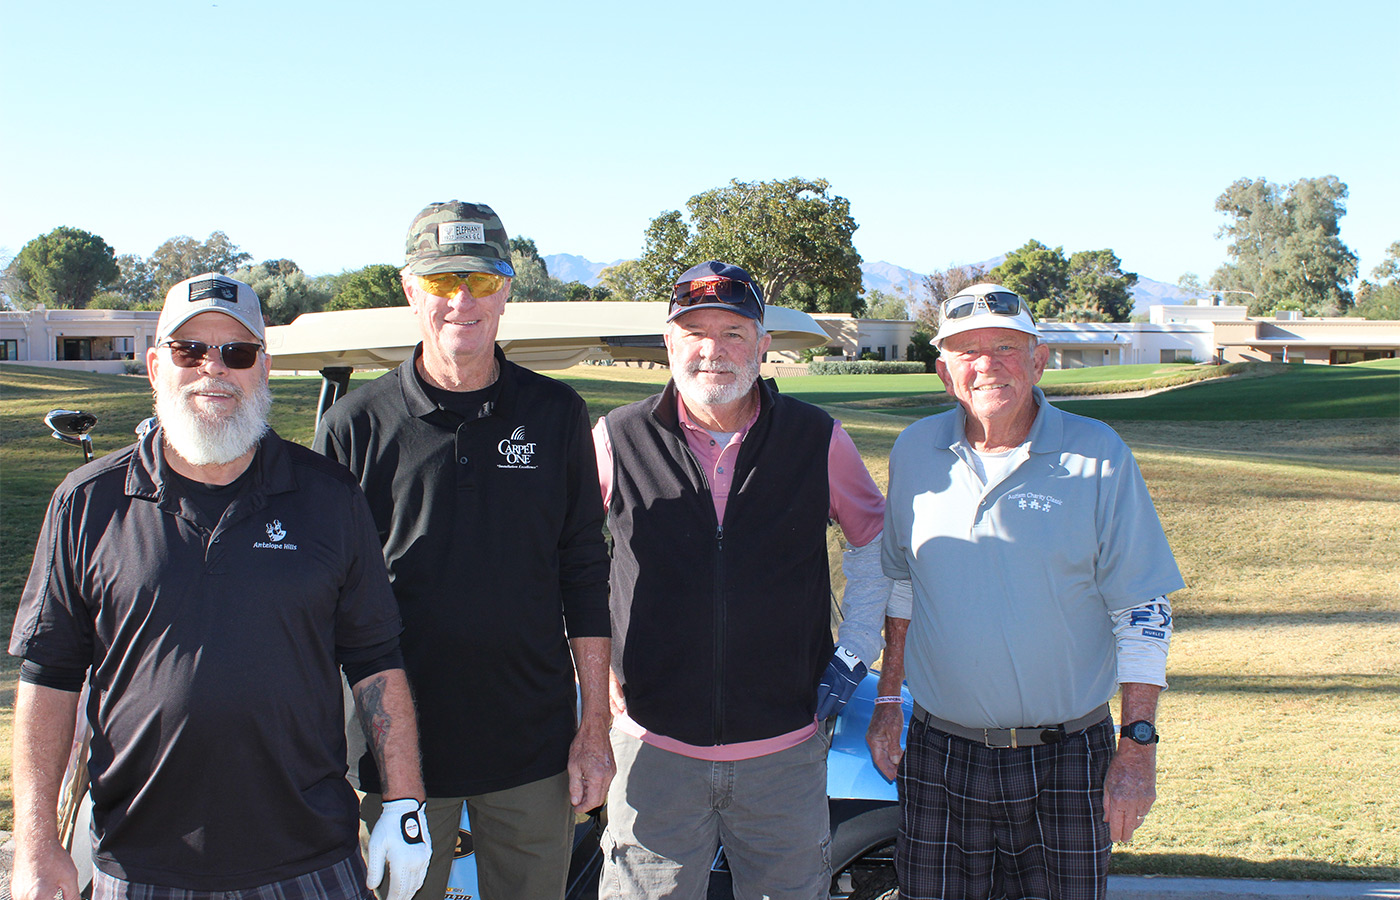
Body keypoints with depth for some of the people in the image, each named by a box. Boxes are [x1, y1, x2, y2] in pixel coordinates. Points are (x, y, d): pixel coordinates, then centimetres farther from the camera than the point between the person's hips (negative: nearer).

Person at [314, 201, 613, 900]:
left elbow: (584, 574, 4)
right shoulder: (355, 424, -3)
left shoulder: (557, 414, 2)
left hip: (533, 748, 1)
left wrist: (595, 725, 2)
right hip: (399, 747, -1)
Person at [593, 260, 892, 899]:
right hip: (654, 749, 0)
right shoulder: (617, 441, -4)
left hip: (786, 748, 1)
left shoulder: (819, 441, -2)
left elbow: (874, 540, 13)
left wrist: (855, 653, 7)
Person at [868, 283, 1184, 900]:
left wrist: (1137, 747, -8)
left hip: (1065, 760, -2)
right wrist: (887, 701, 13)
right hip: (941, 755, 3)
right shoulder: (915, 451, 3)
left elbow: (1143, 613, -5)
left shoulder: (1097, 455, -7)